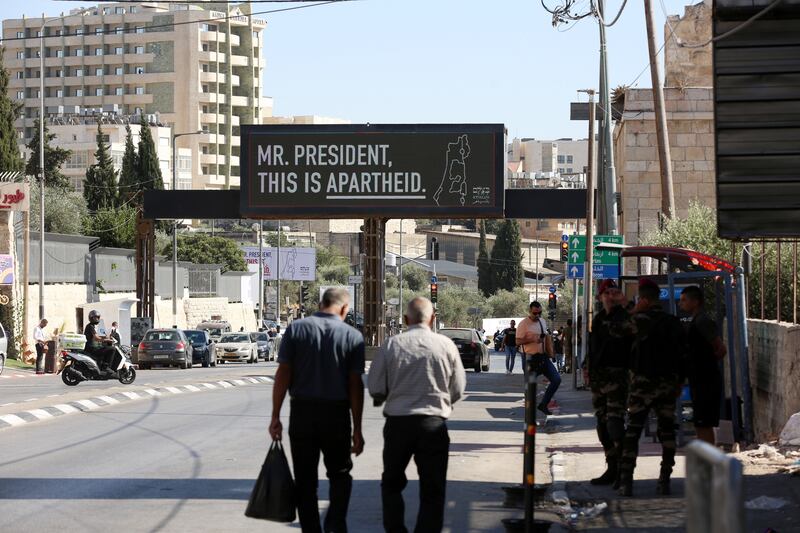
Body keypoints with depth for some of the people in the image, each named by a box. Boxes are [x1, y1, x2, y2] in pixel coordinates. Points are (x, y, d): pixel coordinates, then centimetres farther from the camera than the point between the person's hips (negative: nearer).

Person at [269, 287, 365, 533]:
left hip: (302, 412, 1)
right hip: (337, 414, -1)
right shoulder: (353, 336, -2)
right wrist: (357, 429, 0)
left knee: (305, 480, 9)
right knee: (340, 475, 14)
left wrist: (275, 416, 0)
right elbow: (355, 385, -4)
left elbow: (283, 374, -4)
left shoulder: (296, 329, 0)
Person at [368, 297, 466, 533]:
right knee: (432, 490, 8)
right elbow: (457, 391, 3)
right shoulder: (446, 345, -4)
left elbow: (376, 389, -1)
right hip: (434, 423, 0)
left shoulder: (391, 345, -5)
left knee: (392, 483, 20)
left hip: (397, 422, 1)